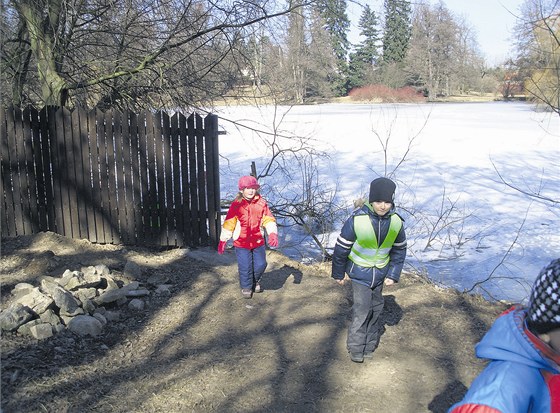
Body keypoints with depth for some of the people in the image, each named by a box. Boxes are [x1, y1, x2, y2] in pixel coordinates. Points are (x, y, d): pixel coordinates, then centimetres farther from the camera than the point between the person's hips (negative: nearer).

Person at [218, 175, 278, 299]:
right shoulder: (236, 205, -9)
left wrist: (273, 233, -19)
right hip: (241, 243, -2)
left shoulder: (261, 203, -3)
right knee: (245, 267, 0)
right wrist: (223, 240, -5)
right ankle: (246, 287, 24)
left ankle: (255, 281, 37)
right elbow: (228, 223, -5)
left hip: (258, 241, 2)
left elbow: (269, 220, -3)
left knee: (261, 264, 7)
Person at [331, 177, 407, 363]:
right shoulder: (357, 219, -24)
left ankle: (369, 345, 30)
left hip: (380, 274, 4)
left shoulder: (396, 222, -11)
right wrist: (339, 273, -3)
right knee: (361, 310, -6)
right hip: (359, 272, -4)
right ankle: (356, 348, 11)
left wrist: (393, 275, -1)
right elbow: (341, 247, -12)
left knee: (375, 309, 13)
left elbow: (399, 250, 4)